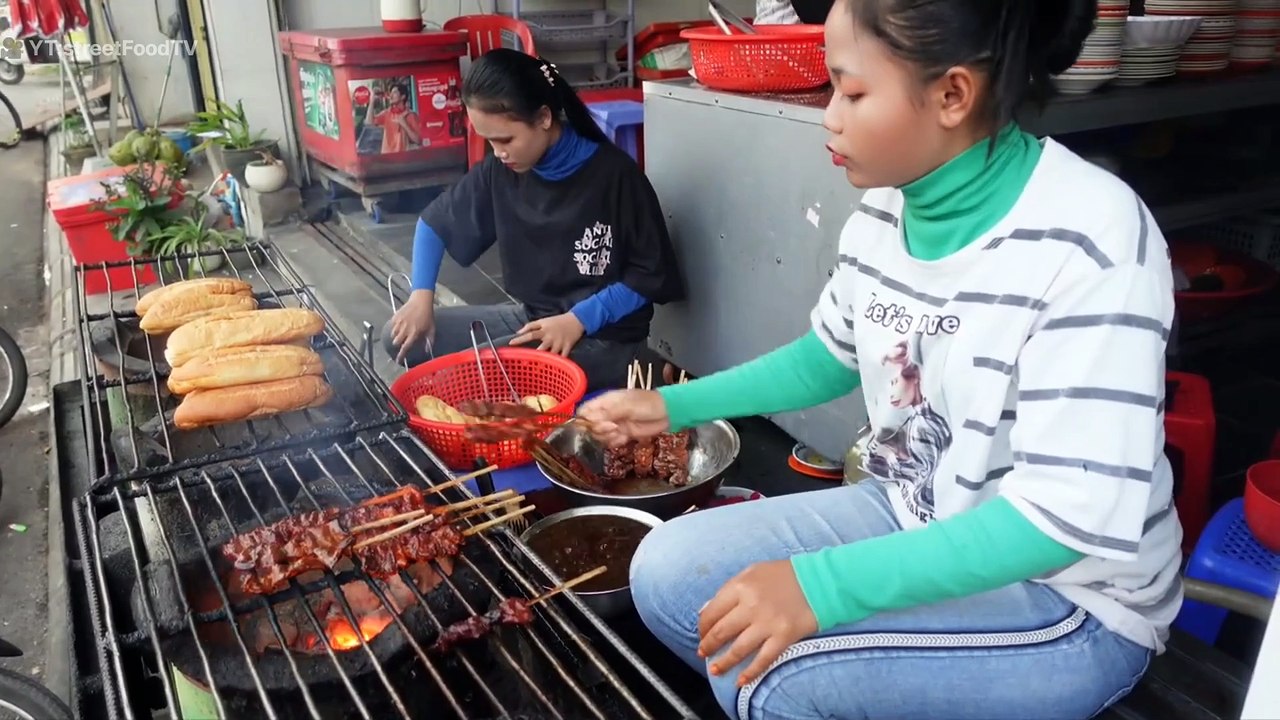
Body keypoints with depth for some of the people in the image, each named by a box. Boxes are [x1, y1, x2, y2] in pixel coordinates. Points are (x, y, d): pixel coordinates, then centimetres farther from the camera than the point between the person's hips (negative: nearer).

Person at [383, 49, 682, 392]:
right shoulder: (502, 170, -2)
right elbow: (435, 221, 12)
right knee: (400, 338, 0)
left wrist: (579, 320, -22)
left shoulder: (614, 174, -18)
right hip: (530, 316, 7)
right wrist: (421, 295, -2)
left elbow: (650, 274, -13)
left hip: (603, 337, -7)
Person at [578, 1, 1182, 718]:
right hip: (914, 519, 7)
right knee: (669, 572, -1)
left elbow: (1070, 516, -29)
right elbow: (834, 354, 12)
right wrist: (675, 406, 6)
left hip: (1069, 598, -6)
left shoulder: (1088, 242, -27)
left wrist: (822, 585, -33)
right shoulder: (883, 211, -6)